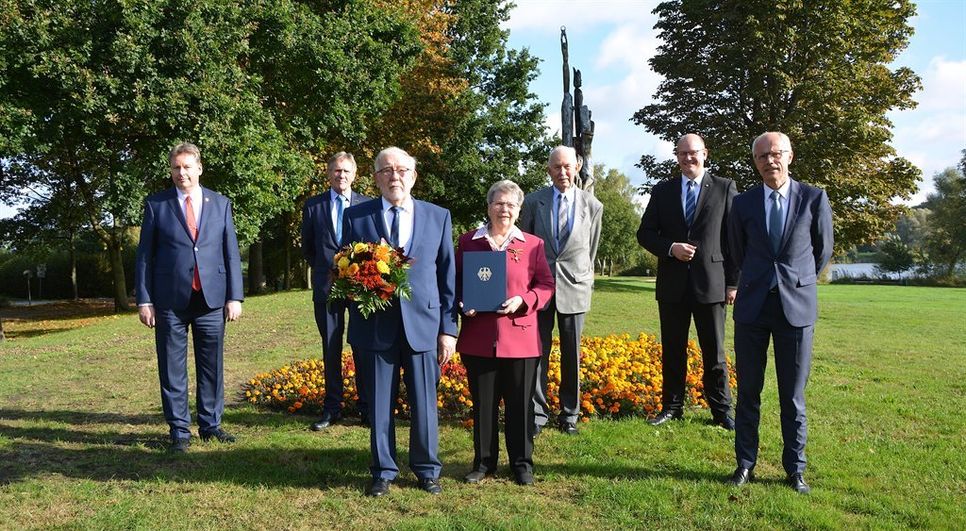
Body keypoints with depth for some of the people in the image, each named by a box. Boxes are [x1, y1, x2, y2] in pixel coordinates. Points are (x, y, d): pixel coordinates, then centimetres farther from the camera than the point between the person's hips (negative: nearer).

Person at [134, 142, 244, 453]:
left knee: (212, 367, 8)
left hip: (212, 299, 1)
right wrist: (144, 300, -3)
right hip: (171, 301, -1)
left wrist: (234, 297, 1)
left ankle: (211, 425, 22)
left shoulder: (220, 204, 8)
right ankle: (179, 431, 16)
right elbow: (144, 255, 4)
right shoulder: (156, 204, 4)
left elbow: (231, 253, 7)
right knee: (172, 369, 5)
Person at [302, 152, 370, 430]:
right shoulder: (313, 205, 8)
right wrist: (324, 270, 8)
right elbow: (307, 247, 16)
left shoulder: (368, 205, 4)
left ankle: (367, 408, 12)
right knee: (331, 349, 8)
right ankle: (332, 409, 17)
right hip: (327, 287, 2)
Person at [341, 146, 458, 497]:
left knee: (424, 402, 7)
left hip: (423, 323, 0)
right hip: (375, 325, 0)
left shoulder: (438, 217, 7)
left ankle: (427, 469, 26)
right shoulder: (355, 216, 6)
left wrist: (448, 328, 2)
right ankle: (383, 471, 25)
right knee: (379, 403, 8)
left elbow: (447, 277, 6)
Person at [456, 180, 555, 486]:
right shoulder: (468, 241, 8)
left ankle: (522, 463, 22)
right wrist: (462, 304, -9)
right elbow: (456, 282, 11)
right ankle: (483, 462, 24)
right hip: (478, 338, 1)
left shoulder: (533, 244, 5)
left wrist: (523, 300, -13)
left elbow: (546, 285, 4)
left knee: (520, 403, 7)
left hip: (520, 337, -1)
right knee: (483, 403, 10)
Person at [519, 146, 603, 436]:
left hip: (574, 286, 1)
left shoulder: (592, 206, 3)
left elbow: (591, 250, 11)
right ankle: (537, 414, 10)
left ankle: (569, 414, 20)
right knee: (537, 352, 0)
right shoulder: (533, 201, 2)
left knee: (572, 355, 7)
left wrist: (585, 281, 13)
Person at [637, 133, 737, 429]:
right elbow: (645, 233, 8)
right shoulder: (662, 191, 9)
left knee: (714, 353, 5)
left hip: (711, 284, -2)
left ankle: (721, 411, 17)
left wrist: (733, 283, -4)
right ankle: (672, 407, 22)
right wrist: (671, 248, -11)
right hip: (672, 284, 2)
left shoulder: (725, 189, 2)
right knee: (672, 351, 11)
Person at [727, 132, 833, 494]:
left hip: (797, 307, -1)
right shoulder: (743, 203, 4)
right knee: (748, 392, 7)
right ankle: (745, 464, 18)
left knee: (793, 396, 5)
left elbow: (823, 250, 13)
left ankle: (795, 470, 18)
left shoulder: (814, 199, 0)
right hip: (752, 306, 1)